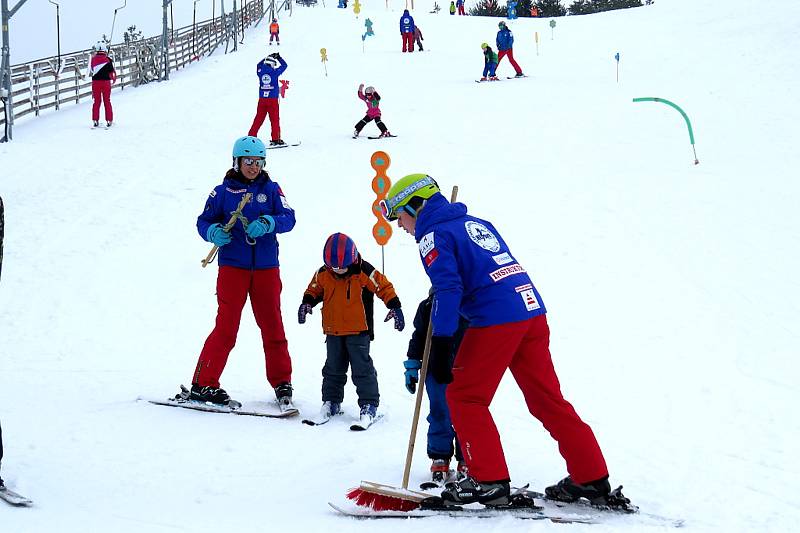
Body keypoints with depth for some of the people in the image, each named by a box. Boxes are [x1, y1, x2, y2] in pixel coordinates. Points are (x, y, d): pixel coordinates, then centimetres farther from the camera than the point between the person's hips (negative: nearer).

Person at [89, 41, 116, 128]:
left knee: (96, 102, 10)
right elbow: (112, 72, -6)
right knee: (107, 101, 7)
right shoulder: (108, 60, -10)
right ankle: (109, 120, 6)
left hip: (95, 82, 1)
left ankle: (95, 120, 8)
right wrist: (114, 79, 14)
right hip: (106, 82, -1)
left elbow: (91, 70, 8)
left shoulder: (93, 59, -4)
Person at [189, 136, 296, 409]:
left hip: (266, 267, 2)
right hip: (233, 266, -2)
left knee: (272, 325, 6)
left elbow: (288, 218, -4)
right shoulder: (224, 191, 3)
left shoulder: (270, 189, 7)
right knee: (226, 327, -7)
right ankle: (203, 384, 0)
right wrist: (214, 232, -17)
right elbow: (204, 221, 5)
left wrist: (266, 223, -24)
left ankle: (282, 384, 19)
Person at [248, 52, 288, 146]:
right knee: (275, 119, 1)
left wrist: (269, 57, 32)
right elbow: (284, 65, 9)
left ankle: (251, 136, 9)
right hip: (273, 99, -4)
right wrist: (279, 57, 24)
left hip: (262, 99, 4)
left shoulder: (260, 71, 2)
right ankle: (275, 139, -2)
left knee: (259, 119, 9)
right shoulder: (274, 72, -7)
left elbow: (259, 65, 27)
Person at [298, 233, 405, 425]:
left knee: (362, 368, -3)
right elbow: (314, 289, 14)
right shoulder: (323, 274, -3)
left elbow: (384, 287, -6)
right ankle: (331, 401, 23)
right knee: (333, 368, 12)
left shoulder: (364, 272, -14)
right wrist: (307, 302, -3)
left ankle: (369, 404, 4)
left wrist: (395, 307, -12)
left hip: (358, 331, -4)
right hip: (333, 331, 4)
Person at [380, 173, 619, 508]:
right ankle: (592, 480, 11)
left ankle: (488, 481, -3)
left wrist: (441, 346, -15)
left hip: (497, 319, -8)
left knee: (464, 397, 2)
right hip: (533, 310, 8)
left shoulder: (433, 235, 0)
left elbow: (448, 289, -12)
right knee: (547, 399, 11)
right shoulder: (476, 223, 25)